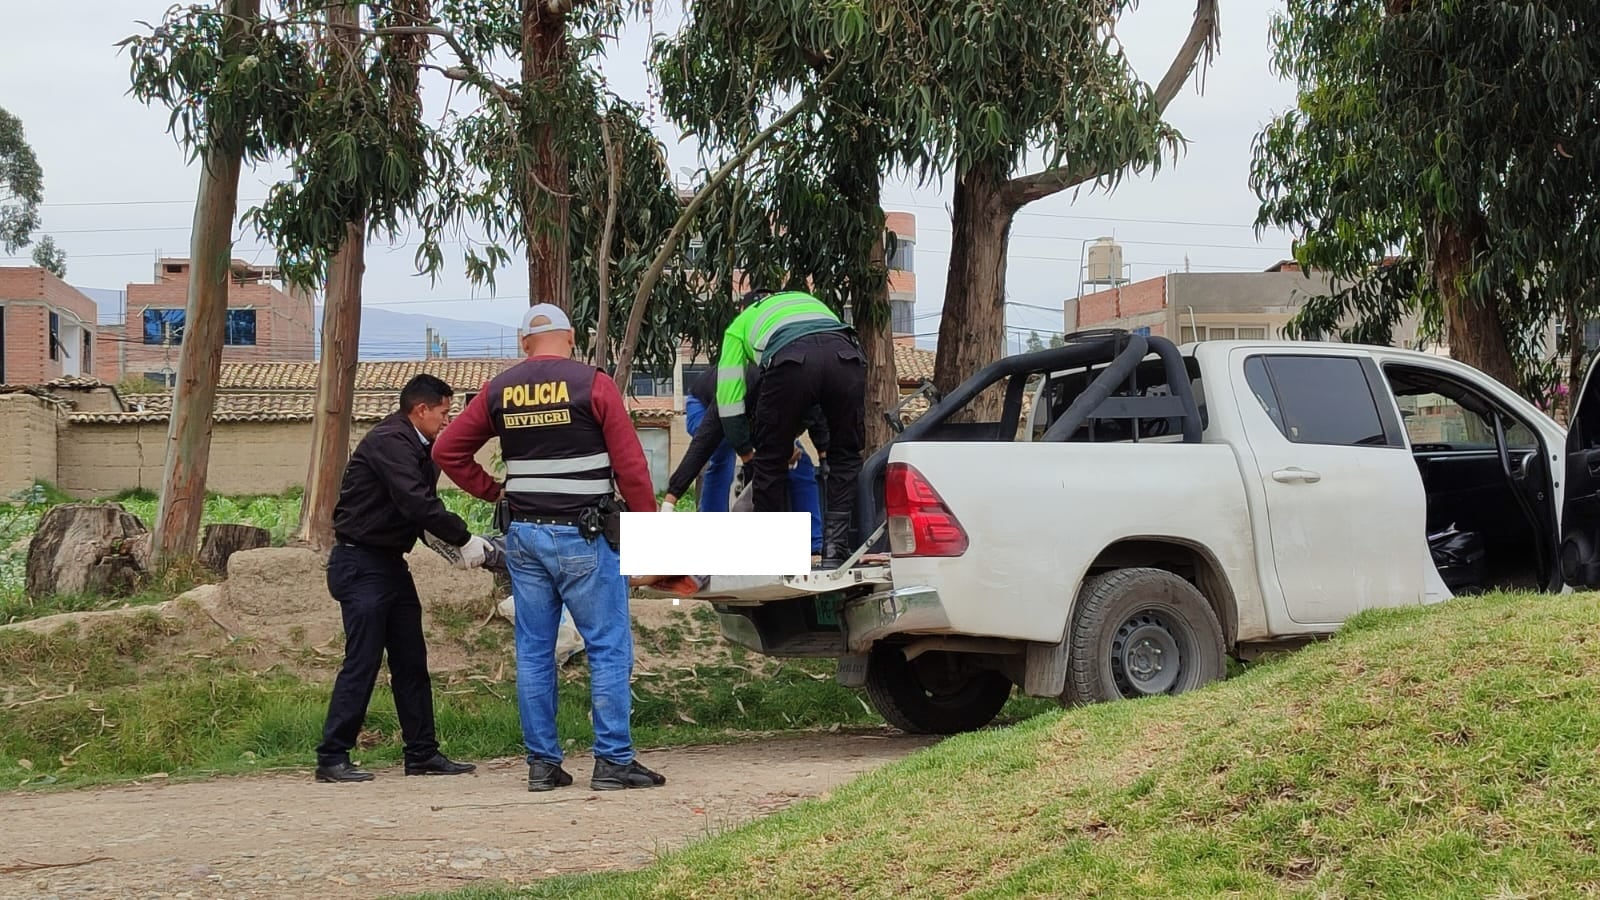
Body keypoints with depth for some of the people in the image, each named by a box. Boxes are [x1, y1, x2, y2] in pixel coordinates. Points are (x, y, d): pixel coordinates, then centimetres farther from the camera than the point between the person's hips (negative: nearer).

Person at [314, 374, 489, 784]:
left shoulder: (416, 448, 15)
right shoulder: (389, 442, -17)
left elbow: (423, 507, 12)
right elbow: (416, 503, -26)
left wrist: (463, 542, -2)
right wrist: (464, 540, -22)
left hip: (391, 565, 10)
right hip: (361, 563, -10)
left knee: (411, 662, 9)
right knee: (362, 662, -10)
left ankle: (422, 754, 14)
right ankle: (331, 758, -5)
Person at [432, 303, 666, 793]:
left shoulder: (498, 391, 6)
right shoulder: (592, 384, -7)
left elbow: (447, 451, 10)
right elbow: (630, 464, -8)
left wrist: (492, 491, 14)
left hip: (524, 535, 5)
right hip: (582, 537, -4)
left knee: (533, 652, 9)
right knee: (609, 649, 1)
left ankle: (542, 763, 11)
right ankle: (613, 760, -1)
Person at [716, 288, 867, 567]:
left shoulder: (741, 323, 36)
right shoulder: (808, 300, 46)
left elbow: (728, 401, 29)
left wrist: (746, 453, 41)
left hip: (790, 360, -2)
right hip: (846, 354, 2)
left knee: (769, 461, 14)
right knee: (846, 457, 18)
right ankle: (836, 549, 10)